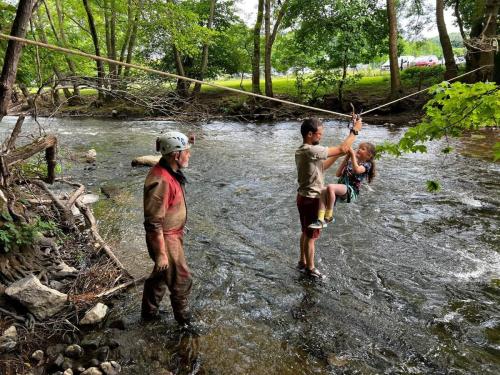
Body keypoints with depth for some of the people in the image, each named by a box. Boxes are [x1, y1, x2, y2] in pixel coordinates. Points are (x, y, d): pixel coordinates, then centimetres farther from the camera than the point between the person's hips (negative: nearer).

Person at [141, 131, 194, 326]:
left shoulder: (171, 173, 1)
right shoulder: (161, 181, -30)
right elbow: (154, 223, -28)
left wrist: (179, 229, 24)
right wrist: (161, 254, -23)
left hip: (173, 234, 10)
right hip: (165, 239, -10)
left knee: (160, 275, 24)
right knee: (181, 280, 7)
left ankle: (149, 312, 43)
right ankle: (185, 321, 28)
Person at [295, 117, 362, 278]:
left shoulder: (300, 151, 5)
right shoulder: (312, 151, -25)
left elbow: (321, 167, 15)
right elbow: (343, 149, -22)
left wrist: (337, 156, 10)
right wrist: (355, 130, -11)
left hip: (303, 197, 9)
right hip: (312, 199, -9)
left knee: (306, 233, 22)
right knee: (311, 236, 5)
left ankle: (302, 262, 35)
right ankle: (310, 268, 20)